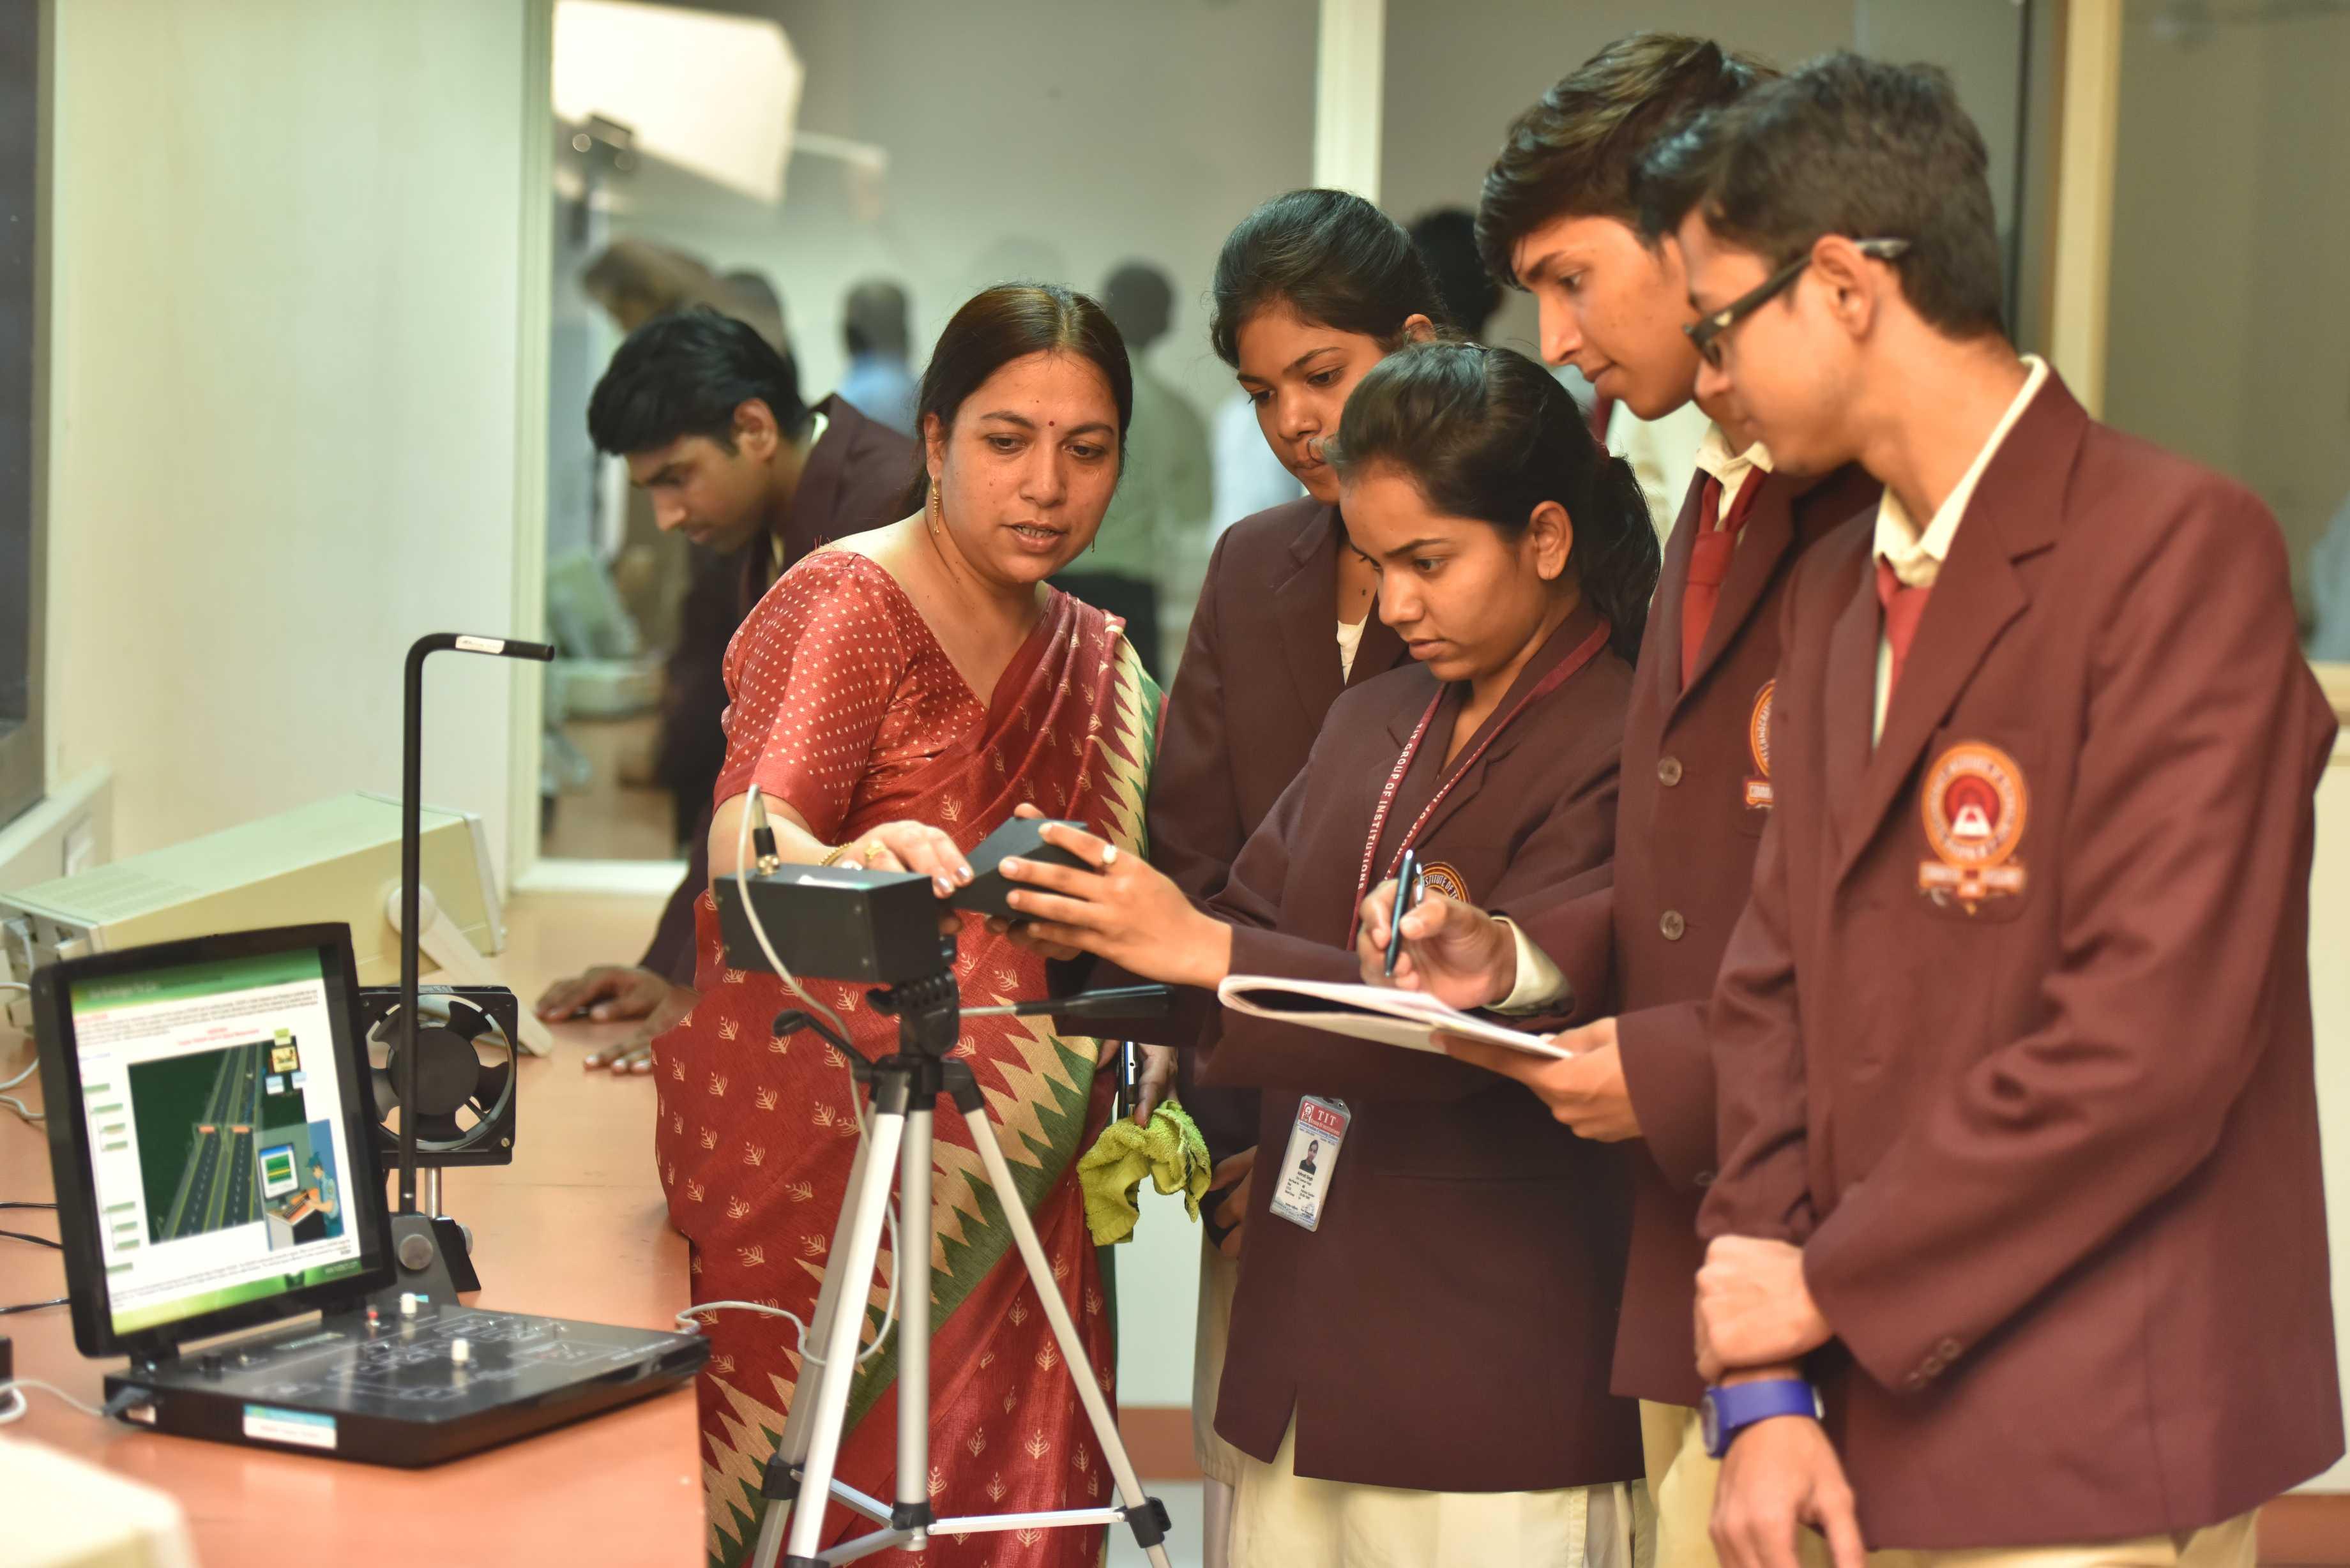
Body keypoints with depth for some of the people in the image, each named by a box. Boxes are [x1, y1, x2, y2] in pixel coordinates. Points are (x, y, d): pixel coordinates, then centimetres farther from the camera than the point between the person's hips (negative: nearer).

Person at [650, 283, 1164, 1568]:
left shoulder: (1095, 659, 11)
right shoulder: (848, 605, -9)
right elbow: (744, 838, -25)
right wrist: (852, 864, -47)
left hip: (1012, 1185, 6)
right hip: (817, 1162, -5)